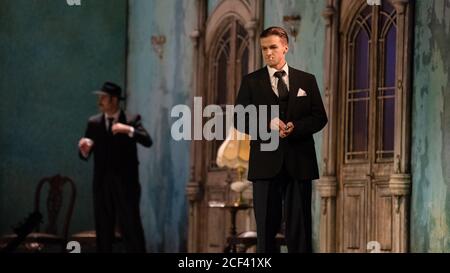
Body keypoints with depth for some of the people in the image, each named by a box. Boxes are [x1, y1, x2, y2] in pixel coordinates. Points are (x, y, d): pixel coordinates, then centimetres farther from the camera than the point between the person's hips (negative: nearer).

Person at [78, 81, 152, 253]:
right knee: (103, 230, 6)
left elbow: (147, 142, -15)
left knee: (131, 228, -3)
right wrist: (84, 149, -17)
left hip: (126, 183, -3)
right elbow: (85, 155, 6)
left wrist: (129, 130, -27)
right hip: (102, 184, 3)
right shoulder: (94, 123, 6)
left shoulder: (132, 120, -1)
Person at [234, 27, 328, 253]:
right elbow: (240, 119, 0)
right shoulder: (251, 81, 7)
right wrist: (268, 125, -16)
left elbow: (319, 118, 5)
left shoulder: (307, 80, 10)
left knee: (299, 227, 0)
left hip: (299, 163, 1)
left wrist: (295, 127, -14)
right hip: (266, 162, -1)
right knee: (266, 227, 2)